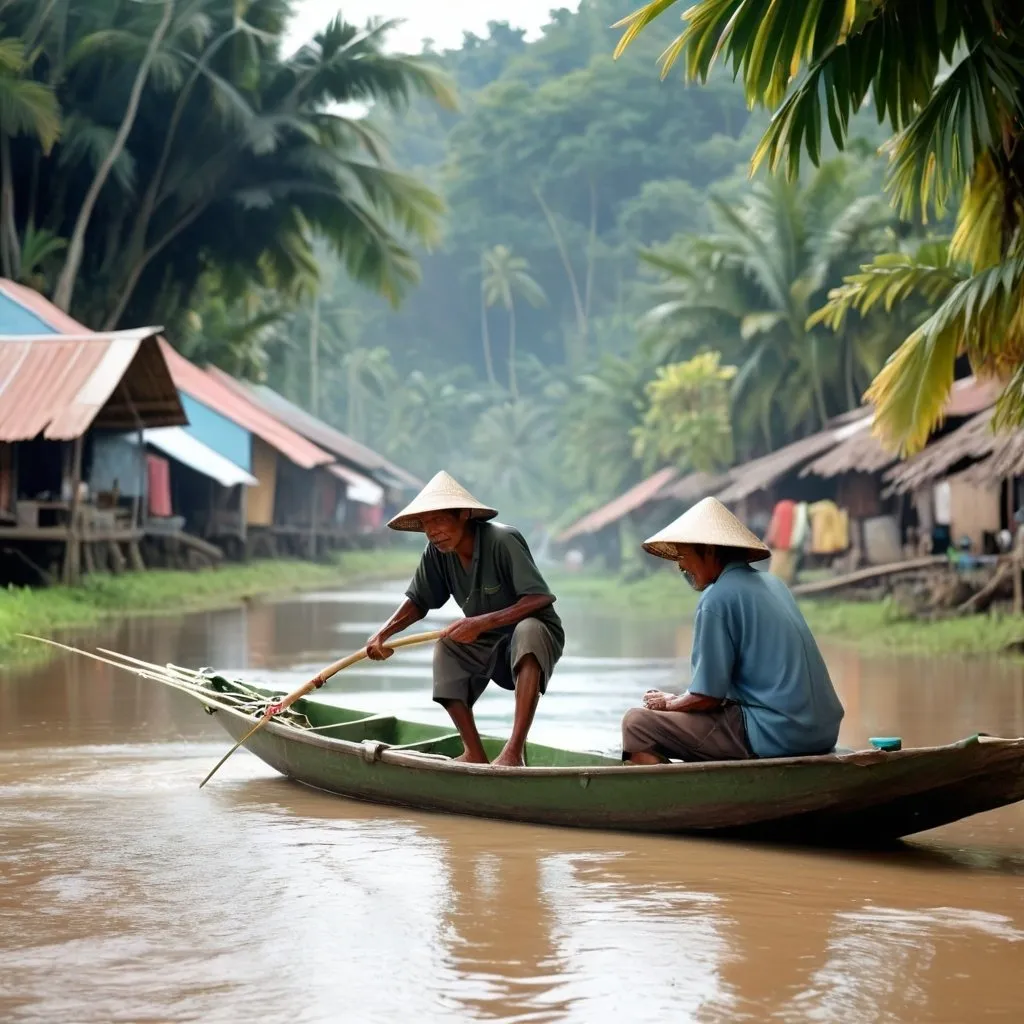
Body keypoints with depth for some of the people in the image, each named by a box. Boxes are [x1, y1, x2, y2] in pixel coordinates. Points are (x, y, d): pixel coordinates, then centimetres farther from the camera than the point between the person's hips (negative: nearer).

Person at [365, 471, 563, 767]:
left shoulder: (502, 540, -26)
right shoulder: (437, 553, -8)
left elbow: (540, 598, -30)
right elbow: (418, 601, 4)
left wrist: (482, 623, -35)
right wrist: (382, 634, -13)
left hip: (538, 633, -7)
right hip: (487, 645, 7)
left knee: (527, 630, -37)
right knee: (446, 649, -18)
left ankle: (514, 751, -43)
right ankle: (474, 753, -15)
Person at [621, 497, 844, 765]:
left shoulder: (717, 599, -10)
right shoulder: (773, 584, 16)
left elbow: (707, 697, -10)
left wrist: (668, 703, 10)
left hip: (774, 737, -9)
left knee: (637, 723, -3)